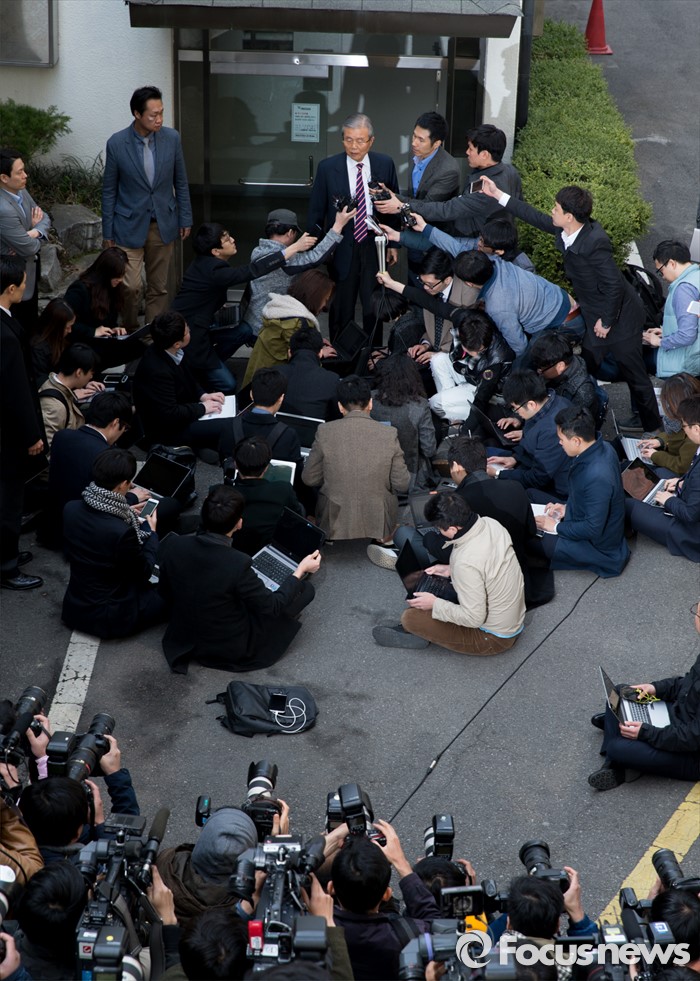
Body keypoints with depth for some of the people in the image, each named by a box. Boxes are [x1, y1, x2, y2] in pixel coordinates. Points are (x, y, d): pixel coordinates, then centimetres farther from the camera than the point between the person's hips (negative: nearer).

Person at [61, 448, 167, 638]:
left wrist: (126, 514, 10)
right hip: (108, 619, -7)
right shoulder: (123, 532, -33)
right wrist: (151, 532, -1)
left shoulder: (71, 509, -14)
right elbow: (144, 572, -15)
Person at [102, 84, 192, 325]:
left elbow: (181, 182, 6)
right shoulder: (116, 143, -11)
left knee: (159, 288, 8)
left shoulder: (172, 138, -5)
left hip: (164, 225, 2)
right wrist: (108, 232, -1)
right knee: (130, 287, -6)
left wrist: (185, 219, 6)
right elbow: (109, 190, -3)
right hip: (130, 226, -2)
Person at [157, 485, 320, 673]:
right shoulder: (237, 564, -32)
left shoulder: (172, 546, -18)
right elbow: (272, 607, -16)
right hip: (231, 650, -6)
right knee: (305, 589, 5)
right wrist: (300, 571, -3)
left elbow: (165, 594, 0)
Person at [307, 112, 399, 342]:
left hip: (375, 246, 1)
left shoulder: (385, 165, -1)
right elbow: (316, 212, 0)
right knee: (341, 310, 7)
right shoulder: (328, 167, -6)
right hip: (341, 250, -1)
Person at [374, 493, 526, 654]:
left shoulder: (466, 564, -35)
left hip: (495, 639, -9)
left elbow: (474, 618, -26)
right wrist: (451, 570, 7)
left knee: (410, 618, -6)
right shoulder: (490, 523, -10)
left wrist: (435, 604, -16)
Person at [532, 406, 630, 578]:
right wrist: (567, 507, 3)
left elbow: (593, 529, -28)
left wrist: (556, 527, -16)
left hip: (597, 544, -9)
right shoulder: (602, 448, -10)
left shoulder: (597, 477, -38)